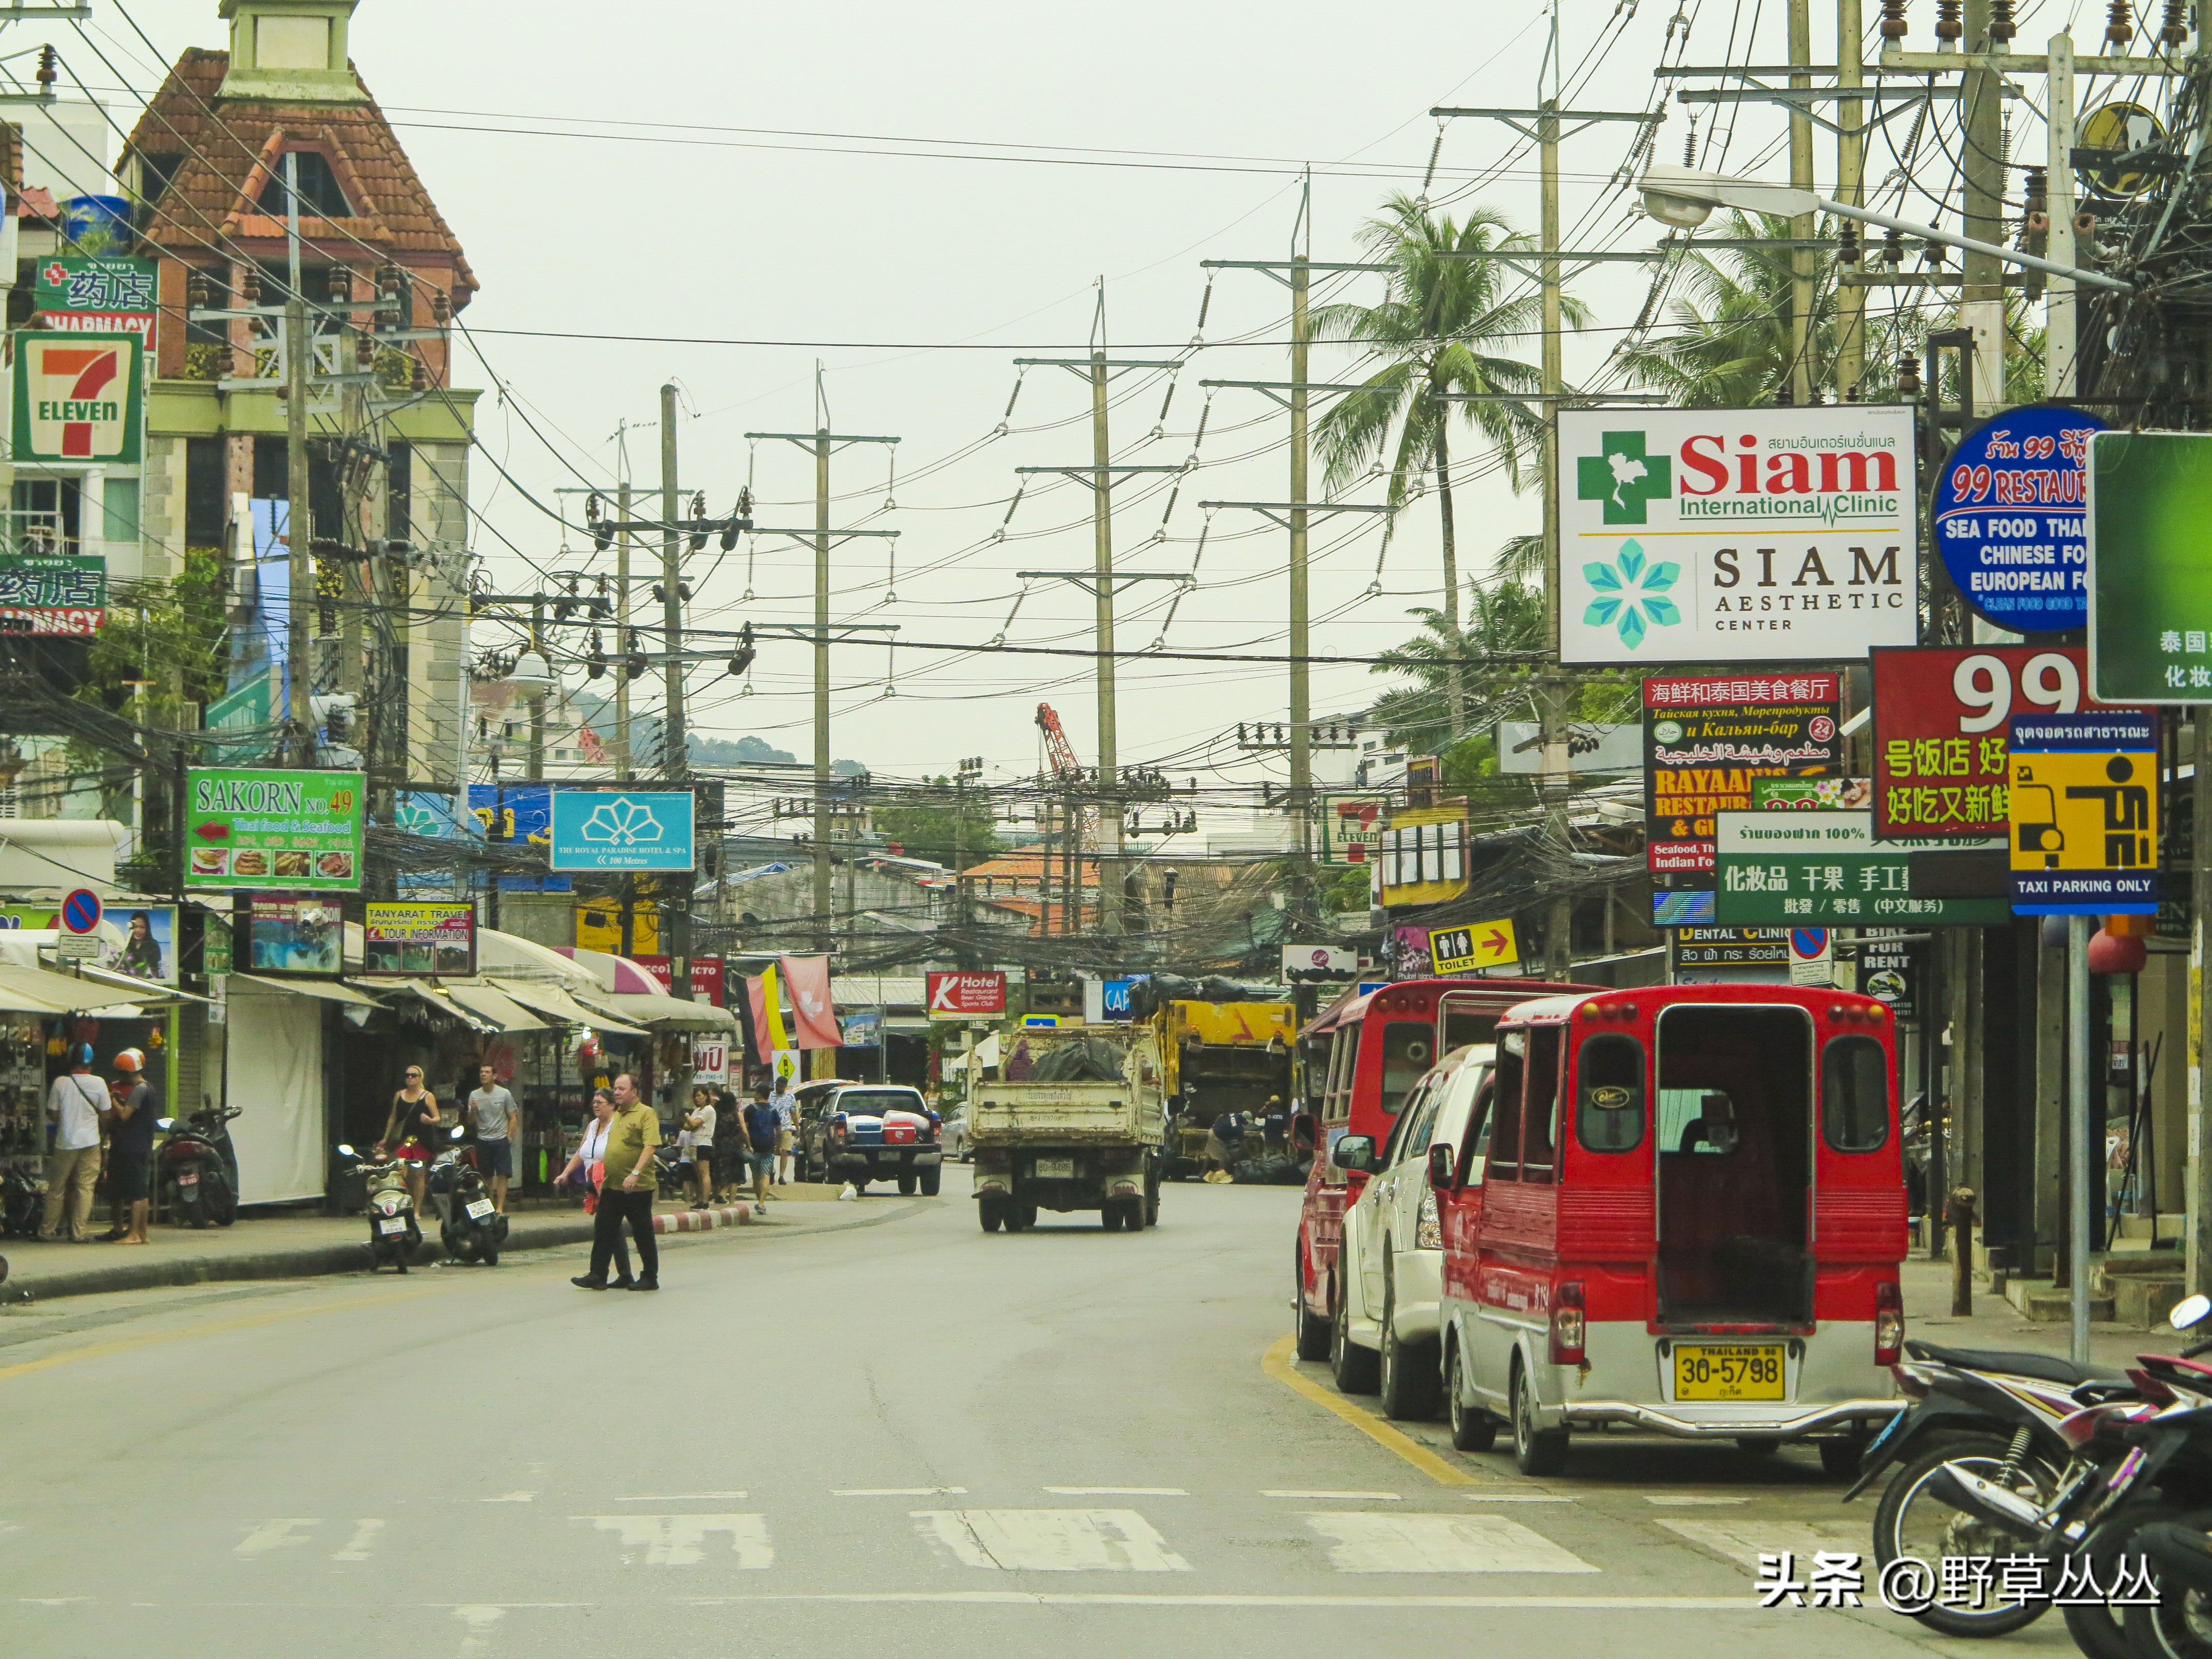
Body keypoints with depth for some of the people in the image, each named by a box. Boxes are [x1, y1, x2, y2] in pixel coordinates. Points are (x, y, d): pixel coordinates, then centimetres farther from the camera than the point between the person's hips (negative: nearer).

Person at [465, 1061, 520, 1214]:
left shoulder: (504, 1094, 0)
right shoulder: (475, 1096, 5)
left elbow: (513, 1118, 4)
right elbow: (471, 1123, 7)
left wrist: (509, 1138, -5)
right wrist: (473, 1110, -13)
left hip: (501, 1140, -2)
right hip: (483, 1141, 2)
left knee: (502, 1175, -9)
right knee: (486, 1178, 7)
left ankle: (500, 1207, -8)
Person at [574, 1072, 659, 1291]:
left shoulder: (646, 1114, -9)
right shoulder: (616, 1115, 16)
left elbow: (649, 1147, -18)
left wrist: (635, 1174, -27)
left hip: (638, 1186, -8)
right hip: (612, 1183, 8)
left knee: (643, 1233, 2)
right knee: (604, 1230, 4)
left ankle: (650, 1277, 11)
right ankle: (597, 1276, 6)